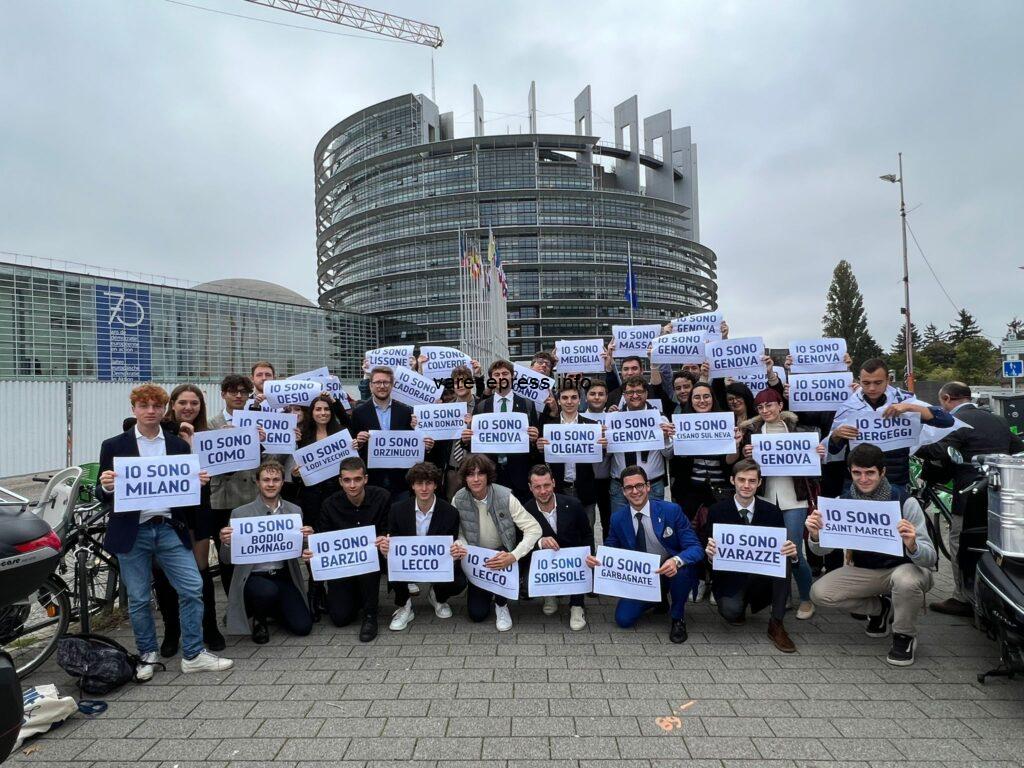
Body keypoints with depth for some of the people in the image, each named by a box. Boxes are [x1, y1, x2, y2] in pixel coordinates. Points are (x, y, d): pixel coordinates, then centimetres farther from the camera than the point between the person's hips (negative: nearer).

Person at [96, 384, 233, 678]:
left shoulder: (179, 445, 7)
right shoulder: (114, 446, 2)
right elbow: (102, 496, 3)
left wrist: (200, 481, -12)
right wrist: (106, 487, -19)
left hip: (169, 529, 2)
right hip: (132, 533, -1)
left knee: (193, 588, -3)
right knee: (139, 599, 8)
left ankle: (193, 655, 11)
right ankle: (147, 655, 28)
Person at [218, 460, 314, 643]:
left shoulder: (295, 511, 3)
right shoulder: (240, 513, -3)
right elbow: (227, 560, 1)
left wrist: (307, 538, -14)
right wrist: (225, 543, -21)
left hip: (284, 577, 3)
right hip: (253, 577, -2)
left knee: (302, 627, -10)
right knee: (268, 591, -36)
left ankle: (273, 610, 24)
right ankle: (258, 619, 2)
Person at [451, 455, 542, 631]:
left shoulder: (505, 496, -24)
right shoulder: (458, 500, -15)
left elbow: (534, 529, -24)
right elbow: (459, 533, -3)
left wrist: (513, 556, -37)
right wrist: (459, 546, -28)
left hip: (502, 554, -2)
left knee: (500, 563, -37)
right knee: (476, 614, -3)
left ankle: (502, 605, -5)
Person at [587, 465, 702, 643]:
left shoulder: (671, 510, -16)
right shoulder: (617, 518, -6)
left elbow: (695, 548, -20)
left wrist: (676, 561, -42)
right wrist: (595, 559, -19)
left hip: (671, 573, -3)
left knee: (683, 566, -35)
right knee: (623, 619, -12)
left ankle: (678, 618, -6)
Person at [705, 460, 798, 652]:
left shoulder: (772, 511, -1)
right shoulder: (717, 511, -5)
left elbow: (783, 547, -2)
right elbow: (710, 549, -4)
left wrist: (791, 553, -26)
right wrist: (710, 554, -29)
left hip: (763, 578, 2)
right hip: (729, 578, -1)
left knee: (784, 558, -27)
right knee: (730, 611, -30)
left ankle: (776, 624, -14)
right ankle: (737, 607, 12)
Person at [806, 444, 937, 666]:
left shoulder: (905, 502, -19)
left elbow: (930, 558, -22)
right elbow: (822, 549, -5)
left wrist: (911, 545, -46)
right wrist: (815, 535, -30)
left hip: (902, 568, -3)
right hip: (863, 570, 4)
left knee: (906, 580, -38)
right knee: (819, 593, -16)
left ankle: (905, 637, -5)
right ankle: (881, 608, 14)